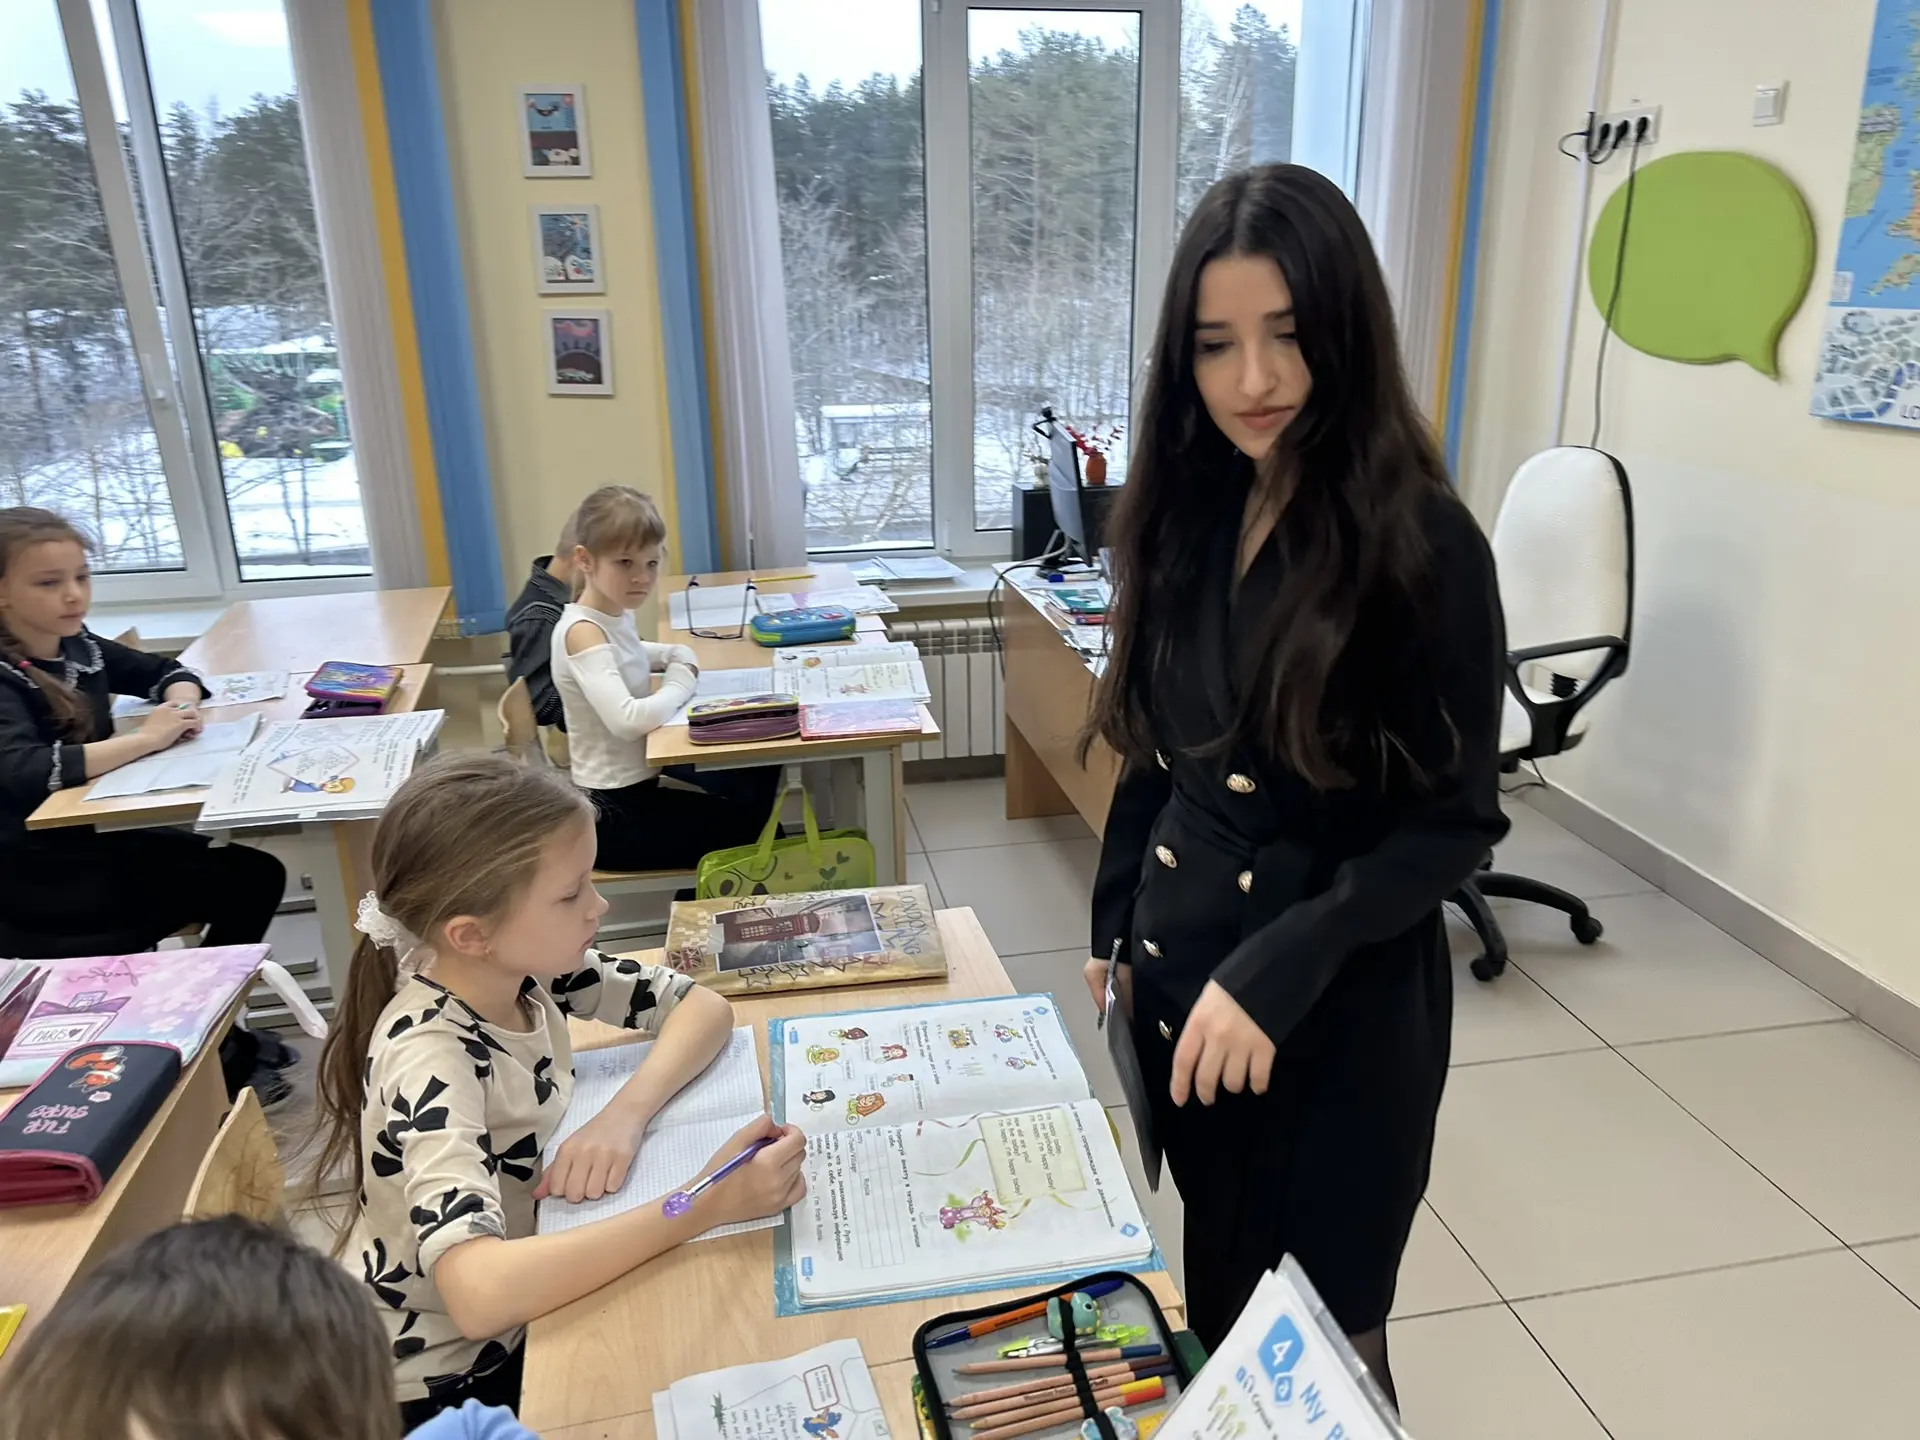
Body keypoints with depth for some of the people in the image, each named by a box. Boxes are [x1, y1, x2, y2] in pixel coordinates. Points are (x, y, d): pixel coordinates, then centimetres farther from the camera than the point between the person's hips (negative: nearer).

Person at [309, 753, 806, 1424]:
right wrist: (707, 1204, -44)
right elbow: (479, 1292, -45)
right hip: (439, 1384, -6)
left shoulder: (524, 966, -13)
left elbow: (704, 1006, -5)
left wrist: (625, 1113, -23)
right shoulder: (429, 1062, -32)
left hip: (517, 1313, 6)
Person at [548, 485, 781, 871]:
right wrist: (682, 683, -18)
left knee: (759, 773, 18)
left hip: (637, 782, 9)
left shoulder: (615, 615, 2)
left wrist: (678, 656, 6)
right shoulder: (583, 632, -23)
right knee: (743, 828, 3)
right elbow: (628, 720, -37)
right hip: (614, 814, -9)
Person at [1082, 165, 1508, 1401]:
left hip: (1343, 1004, -4)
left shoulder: (1423, 544, -17)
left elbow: (1455, 820, -14)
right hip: (1177, 967, 5)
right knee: (1210, 1296, 22)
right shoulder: (1186, 516, -1)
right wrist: (1113, 927, 10)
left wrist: (1278, 970, -22)